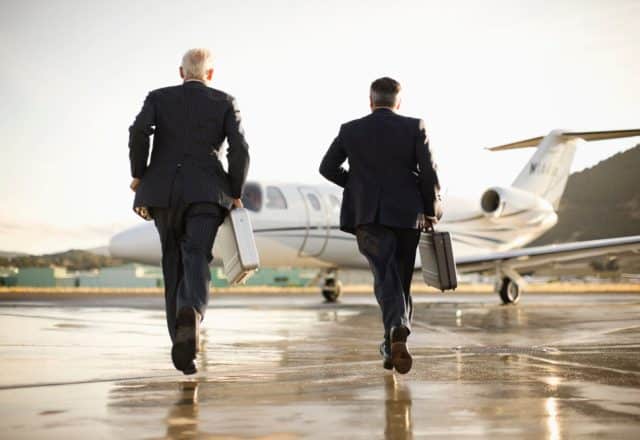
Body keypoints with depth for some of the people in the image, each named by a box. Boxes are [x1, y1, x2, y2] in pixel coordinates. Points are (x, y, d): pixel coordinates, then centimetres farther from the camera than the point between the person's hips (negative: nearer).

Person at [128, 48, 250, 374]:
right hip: (206, 192, -2)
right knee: (196, 261, -12)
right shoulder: (225, 103, 10)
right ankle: (191, 312, -45)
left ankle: (182, 346, 12)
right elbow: (239, 149, -3)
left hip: (163, 191, 2)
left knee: (174, 265, 13)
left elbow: (139, 131, -8)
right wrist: (235, 193, 6)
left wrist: (138, 174, 3)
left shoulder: (158, 98, 11)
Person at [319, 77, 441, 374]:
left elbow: (327, 168, 9)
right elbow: (428, 172, -5)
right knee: (401, 280, 13)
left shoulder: (350, 130, 4)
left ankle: (398, 330, -34)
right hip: (406, 214, 1)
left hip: (367, 215, 0)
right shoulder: (414, 127, 0)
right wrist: (431, 211, 6)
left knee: (386, 278, -8)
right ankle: (392, 346, 16)